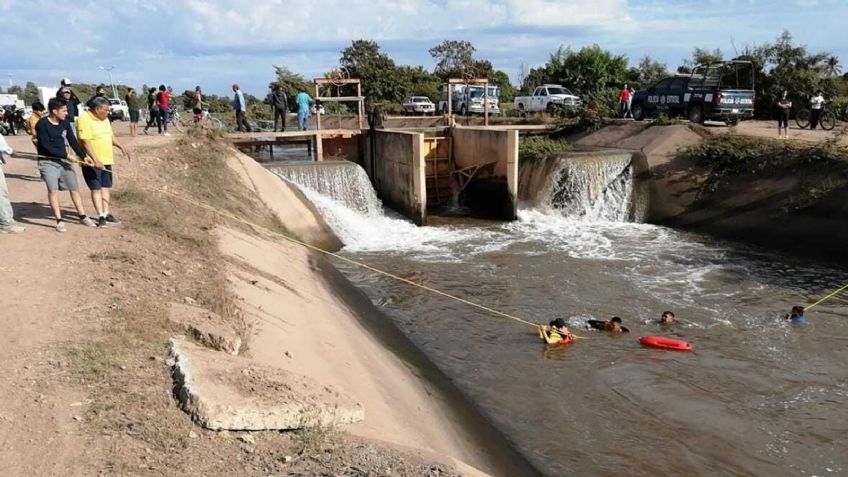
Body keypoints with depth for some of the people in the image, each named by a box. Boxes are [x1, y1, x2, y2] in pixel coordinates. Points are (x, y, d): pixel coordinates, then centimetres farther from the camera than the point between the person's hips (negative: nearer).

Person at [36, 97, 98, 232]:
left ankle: (83, 216, 18)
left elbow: (73, 141, 8)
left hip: (63, 160, 6)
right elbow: (46, 146, -17)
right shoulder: (42, 124, -13)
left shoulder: (65, 123, 3)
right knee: (53, 189, -10)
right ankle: (59, 220, -4)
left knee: (74, 188, 7)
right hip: (47, 161, -6)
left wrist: (83, 156, -1)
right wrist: (66, 155, -19)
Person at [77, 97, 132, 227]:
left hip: (106, 161, 8)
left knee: (107, 187, 11)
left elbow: (110, 136, 24)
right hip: (92, 162, -8)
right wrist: (96, 160, -28)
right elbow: (86, 142, -23)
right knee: (96, 188, -4)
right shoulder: (85, 120, -17)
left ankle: (107, 213, 18)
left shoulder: (104, 119, 10)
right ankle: (101, 216, -1)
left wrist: (122, 147, 12)